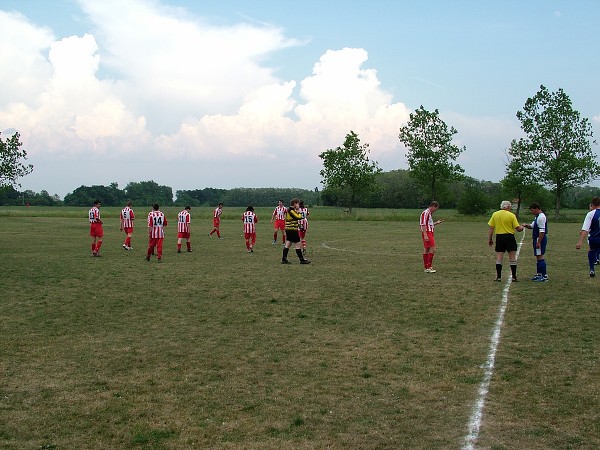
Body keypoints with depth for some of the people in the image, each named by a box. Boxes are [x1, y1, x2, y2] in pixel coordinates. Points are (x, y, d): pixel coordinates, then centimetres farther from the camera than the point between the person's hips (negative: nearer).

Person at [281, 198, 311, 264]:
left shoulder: (289, 210, 15)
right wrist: (299, 212, -3)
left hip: (288, 229, 10)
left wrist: (297, 211, 5)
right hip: (293, 230, -10)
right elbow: (299, 217, -18)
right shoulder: (291, 210, -16)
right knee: (297, 244, -3)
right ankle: (302, 259, 2)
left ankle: (284, 259, 9)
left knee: (288, 244, 9)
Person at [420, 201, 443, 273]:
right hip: (427, 233, -10)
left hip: (430, 233, 10)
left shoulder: (430, 213, 18)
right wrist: (425, 235, -24)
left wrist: (436, 223, 18)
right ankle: (429, 267, -13)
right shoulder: (426, 213, -13)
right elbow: (423, 225, -19)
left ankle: (426, 268, 12)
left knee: (426, 250, 10)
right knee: (432, 249, -14)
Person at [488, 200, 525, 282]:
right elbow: (518, 228, -6)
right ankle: (514, 277, 7)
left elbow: (491, 228, 2)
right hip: (510, 237, -2)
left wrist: (489, 239, 9)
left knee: (499, 258, 5)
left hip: (499, 237, 2)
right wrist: (522, 228, 16)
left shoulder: (495, 214, 3)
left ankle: (498, 277, 3)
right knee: (512, 258, 6)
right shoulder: (511, 215, -5)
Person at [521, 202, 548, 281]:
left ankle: (544, 276, -9)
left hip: (540, 239, -11)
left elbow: (542, 231, -22)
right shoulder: (536, 216, 16)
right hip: (536, 239, 11)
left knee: (540, 256, -10)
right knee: (538, 256, 15)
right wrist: (526, 225, 3)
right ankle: (539, 274, 23)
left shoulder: (541, 217, -17)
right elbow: (532, 226, 24)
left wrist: (538, 242, -24)